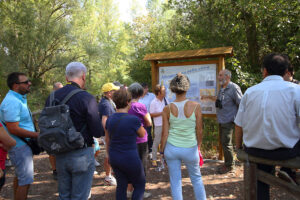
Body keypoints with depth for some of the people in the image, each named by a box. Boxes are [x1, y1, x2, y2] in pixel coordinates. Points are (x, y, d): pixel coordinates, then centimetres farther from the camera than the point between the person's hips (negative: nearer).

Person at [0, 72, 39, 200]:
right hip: (20, 146, -10)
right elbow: (13, 129, -25)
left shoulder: (19, 98, 11)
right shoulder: (12, 102, -22)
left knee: (19, 177, 22)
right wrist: (37, 135, -20)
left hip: (21, 145, 10)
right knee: (26, 181, -3)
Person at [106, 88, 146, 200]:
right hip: (130, 159, -6)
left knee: (121, 185, 19)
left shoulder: (110, 119, -1)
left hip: (114, 158, 6)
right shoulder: (133, 119, -20)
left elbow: (108, 142, 9)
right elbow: (142, 134, -1)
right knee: (140, 185, 14)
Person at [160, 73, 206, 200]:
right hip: (190, 149, 0)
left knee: (175, 181, 15)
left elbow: (165, 134, -5)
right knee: (196, 178, 23)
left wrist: (162, 150, 10)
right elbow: (199, 131, -5)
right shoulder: (195, 106, -13)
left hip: (171, 149, 1)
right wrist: (198, 146, 12)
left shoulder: (167, 109, -10)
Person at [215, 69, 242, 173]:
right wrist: (217, 102, 8)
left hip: (228, 121, -9)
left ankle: (230, 166, 10)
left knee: (226, 143, -4)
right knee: (223, 142, 15)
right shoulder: (221, 89, 12)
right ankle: (227, 163, 29)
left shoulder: (234, 88, -14)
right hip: (221, 121, 9)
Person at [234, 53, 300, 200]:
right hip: (286, 151, -3)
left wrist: (238, 147, 16)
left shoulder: (250, 91, 0)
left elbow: (239, 124, 1)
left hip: (254, 150, 4)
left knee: (260, 184, 28)